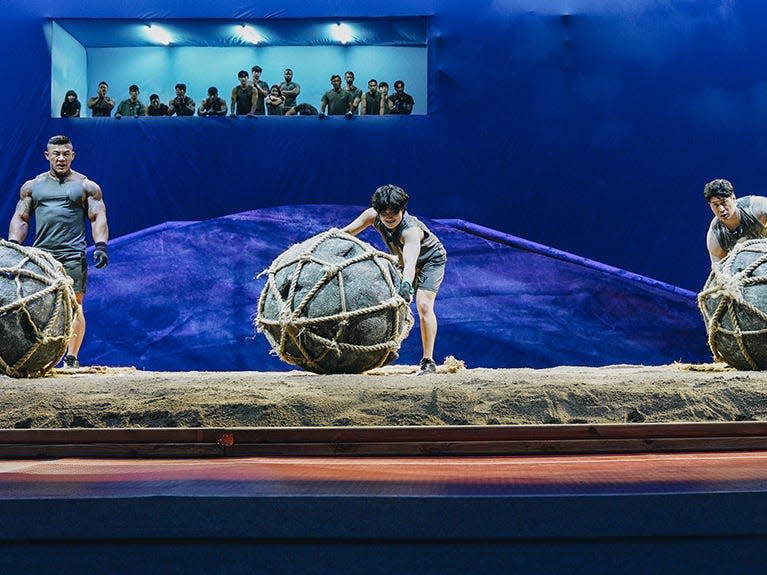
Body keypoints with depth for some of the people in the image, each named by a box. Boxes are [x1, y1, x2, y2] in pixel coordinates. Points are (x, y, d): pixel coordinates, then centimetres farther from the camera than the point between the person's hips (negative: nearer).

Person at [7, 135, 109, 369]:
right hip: (41, 254, 3)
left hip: (73, 255, -2)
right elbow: (20, 218, 15)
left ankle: (71, 358, -7)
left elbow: (98, 218, 3)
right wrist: (13, 244, 1)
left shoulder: (87, 186, 8)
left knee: (74, 304, -8)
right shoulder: (32, 186, 16)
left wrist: (100, 246, -11)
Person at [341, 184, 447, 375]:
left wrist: (406, 284, -76)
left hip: (430, 260, -7)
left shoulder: (410, 230, -42)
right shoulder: (373, 216, -24)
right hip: (401, 261, 7)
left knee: (423, 305, -21)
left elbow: (410, 262, -59)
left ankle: (428, 362, -16)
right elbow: (346, 233, -16)